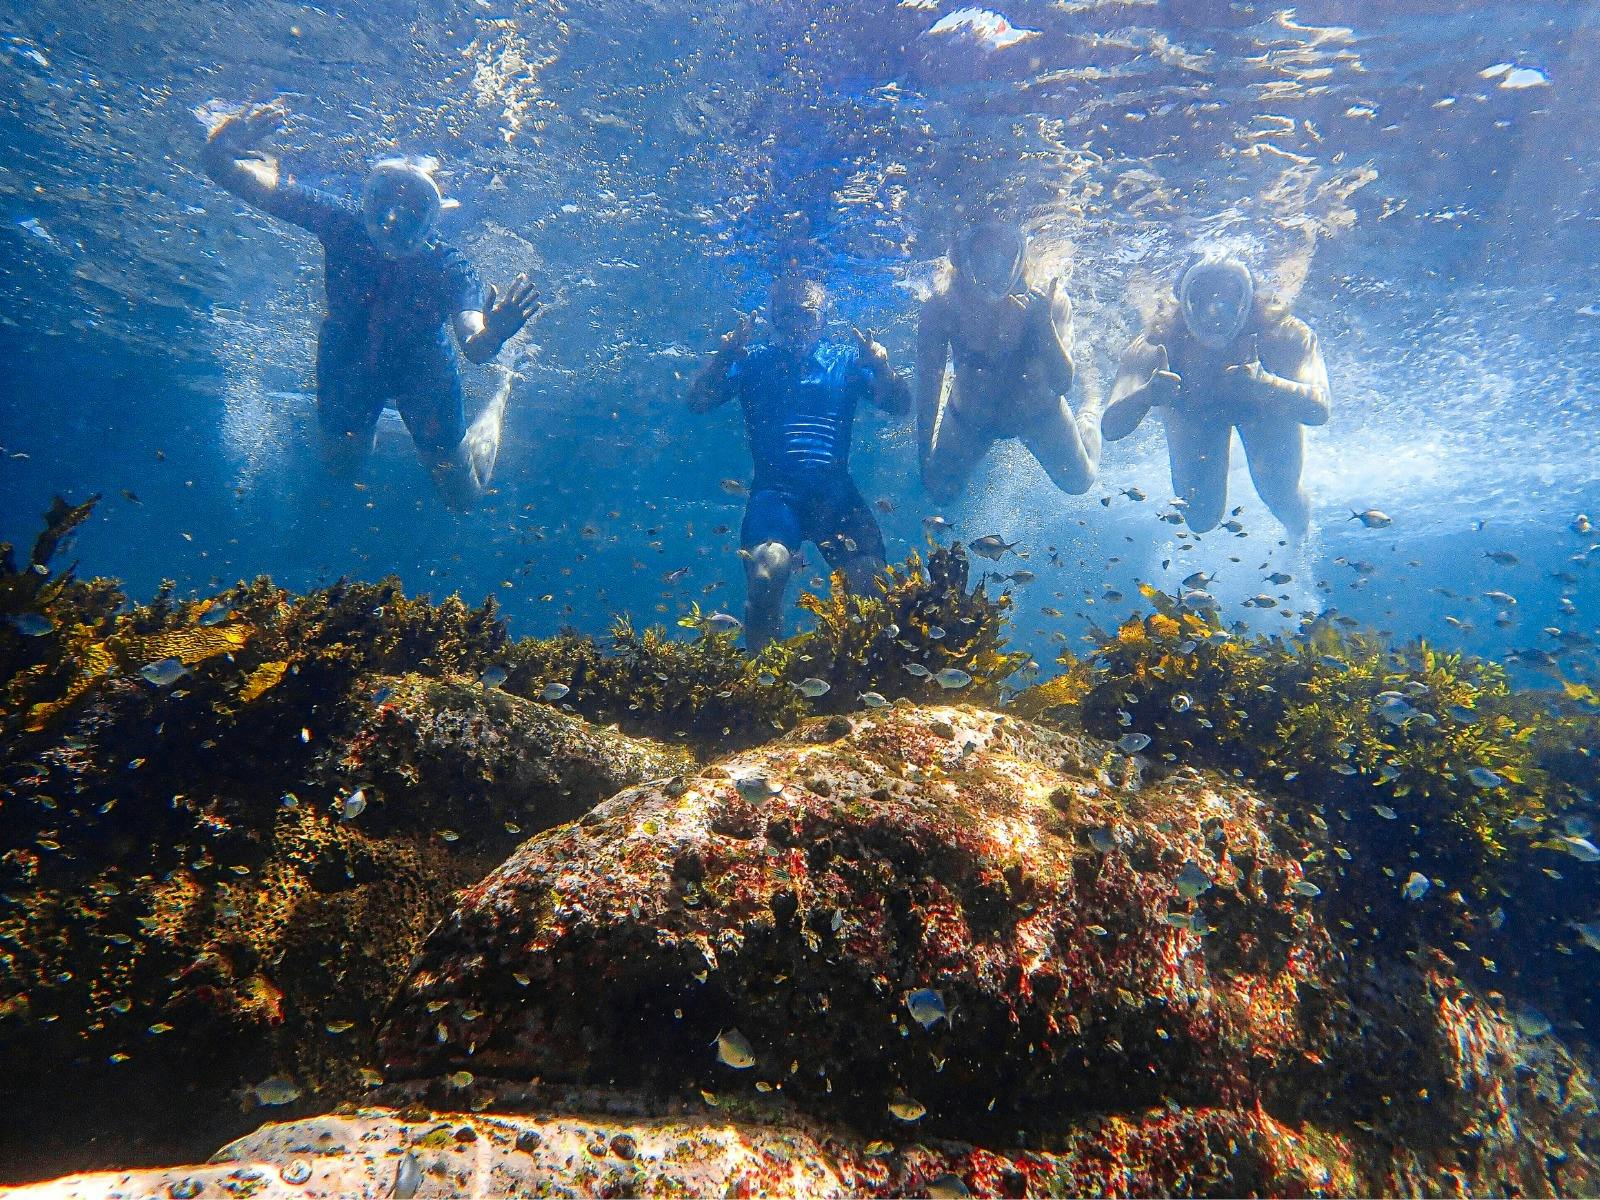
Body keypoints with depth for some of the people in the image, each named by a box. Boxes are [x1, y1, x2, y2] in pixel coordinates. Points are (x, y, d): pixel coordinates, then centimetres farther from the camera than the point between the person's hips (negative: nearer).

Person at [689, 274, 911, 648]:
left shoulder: (846, 359, 17)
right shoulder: (753, 360, 15)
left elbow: (901, 406, 7)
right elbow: (698, 402, 4)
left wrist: (881, 366, -12)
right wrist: (722, 358, -13)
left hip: (837, 491, 2)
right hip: (775, 489, -1)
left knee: (870, 583, -20)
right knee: (767, 573, -29)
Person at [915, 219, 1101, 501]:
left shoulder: (1050, 301, -29)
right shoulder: (941, 307, -30)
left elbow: (1062, 384, -32)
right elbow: (927, 388, -22)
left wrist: (1044, 323, -48)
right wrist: (926, 464, -19)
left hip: (1036, 412, 0)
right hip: (970, 418, 0)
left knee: (1078, 483, 17)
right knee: (941, 491, 14)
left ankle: (1091, 406, 47)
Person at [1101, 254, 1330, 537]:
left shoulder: (1286, 336, -39)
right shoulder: (1155, 348, -39)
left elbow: (1319, 410, -50)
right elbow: (1110, 428, -48)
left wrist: (1264, 384, -68)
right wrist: (1146, 395, -68)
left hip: (1267, 410, 0)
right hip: (1193, 414, 0)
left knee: (1280, 496, -4)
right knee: (1201, 520, 0)